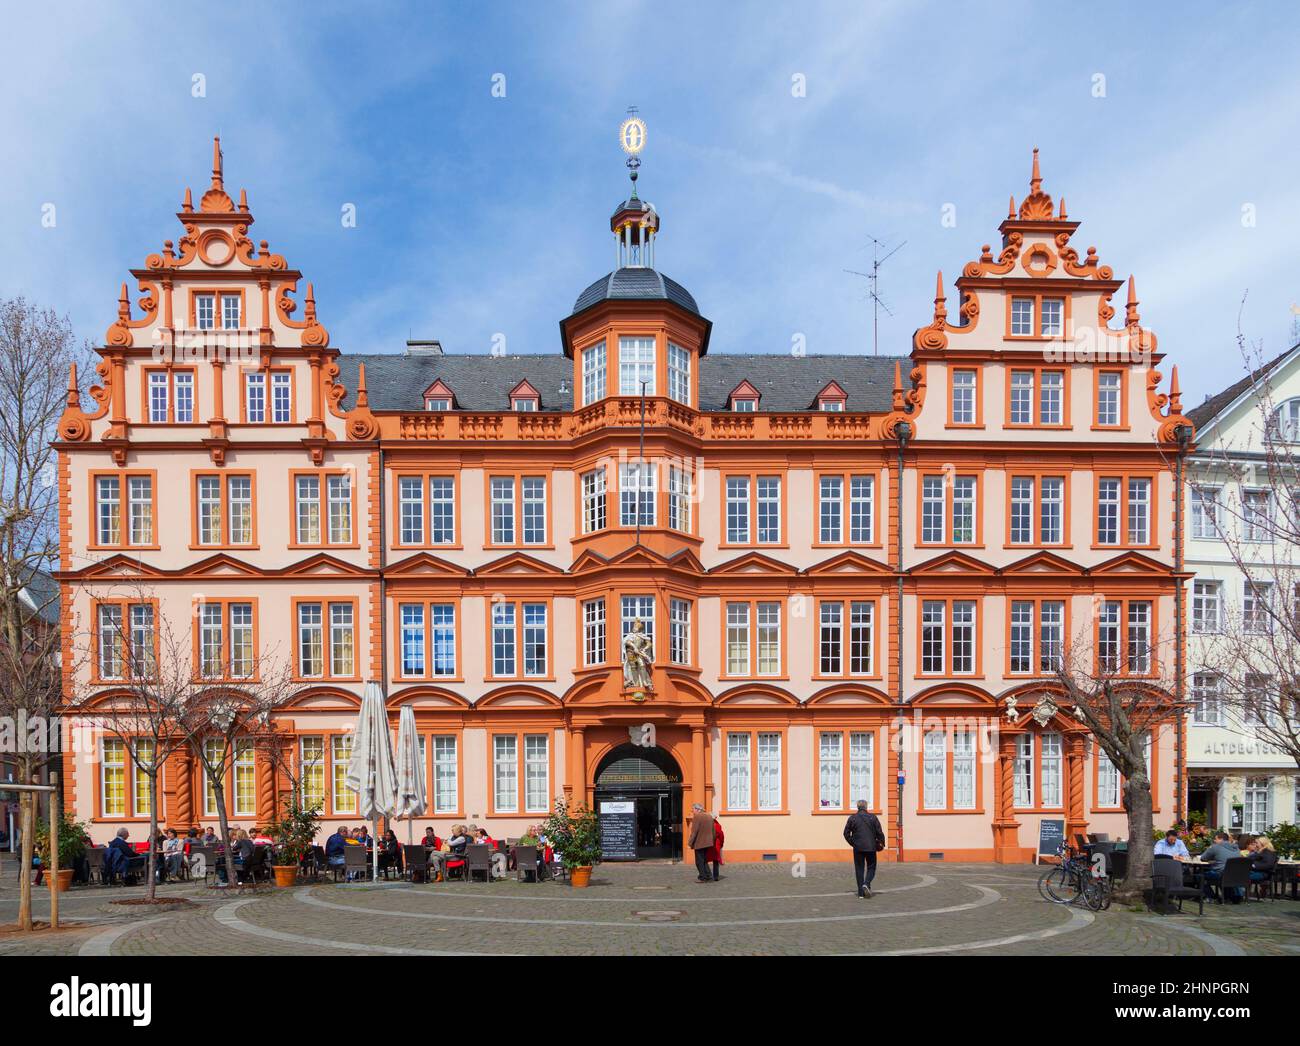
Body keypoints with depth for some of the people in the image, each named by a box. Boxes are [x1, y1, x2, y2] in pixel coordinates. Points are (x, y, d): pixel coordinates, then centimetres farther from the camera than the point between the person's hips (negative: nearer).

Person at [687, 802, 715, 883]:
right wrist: (712, 841, 22)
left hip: (699, 843, -8)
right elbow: (713, 831, 15)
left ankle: (702, 877, 6)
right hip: (707, 842, 8)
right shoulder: (709, 817, 11)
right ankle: (708, 877, 14)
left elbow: (694, 831, -17)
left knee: (699, 861, 3)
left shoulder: (696, 817, -13)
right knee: (704, 860, 17)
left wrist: (690, 842, -10)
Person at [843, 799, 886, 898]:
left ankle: (861, 893, 5)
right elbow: (880, 832, -1)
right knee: (871, 868, 11)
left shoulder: (852, 818, 2)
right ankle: (866, 883, -15)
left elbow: (846, 833, 4)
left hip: (858, 848, 1)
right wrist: (881, 844, 12)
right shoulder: (873, 817, -1)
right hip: (871, 847, -1)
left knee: (859, 869, 7)